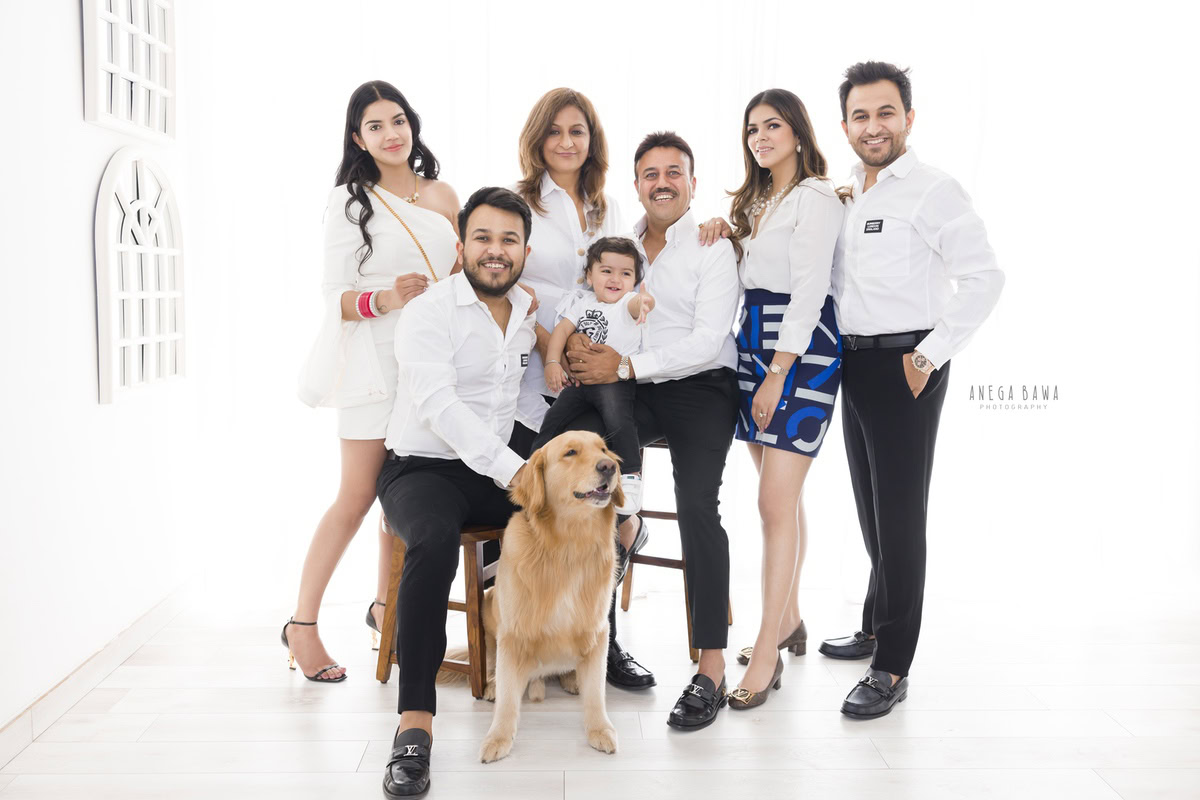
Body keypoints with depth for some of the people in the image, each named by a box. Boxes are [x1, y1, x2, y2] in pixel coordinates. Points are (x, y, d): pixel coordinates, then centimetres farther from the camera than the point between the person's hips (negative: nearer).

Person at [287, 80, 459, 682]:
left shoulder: (442, 195, 11)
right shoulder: (349, 202, 0)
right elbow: (335, 296, -6)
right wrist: (383, 300, -23)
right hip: (374, 360, -4)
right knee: (358, 495, -6)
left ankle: (385, 603, 26)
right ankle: (302, 624, 4)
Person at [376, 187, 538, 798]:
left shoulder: (529, 311, 10)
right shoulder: (427, 313, -10)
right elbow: (439, 406, -25)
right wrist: (513, 469, -34)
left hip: (500, 469, 6)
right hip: (423, 467, -6)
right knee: (435, 539, -38)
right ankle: (414, 724, -36)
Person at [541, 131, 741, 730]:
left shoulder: (713, 249, -2)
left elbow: (706, 342, -12)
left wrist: (625, 366, -17)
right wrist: (577, 343, -9)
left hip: (700, 389, -4)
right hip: (631, 389, 5)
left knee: (696, 503, -27)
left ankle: (712, 669, -21)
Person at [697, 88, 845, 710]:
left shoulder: (815, 198, -9)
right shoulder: (756, 200, 18)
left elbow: (809, 291, -16)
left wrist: (777, 374, -18)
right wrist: (723, 233, 5)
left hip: (801, 352, -9)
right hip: (754, 344, 9)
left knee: (776, 502, -11)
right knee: (781, 494, 14)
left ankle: (767, 654, -6)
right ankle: (789, 619, 26)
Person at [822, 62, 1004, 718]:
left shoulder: (933, 192, -10)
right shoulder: (844, 195, 13)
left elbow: (984, 277, -17)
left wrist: (929, 355, -17)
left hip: (904, 366, -7)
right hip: (854, 363, 8)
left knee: (899, 514, -5)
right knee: (871, 509, 18)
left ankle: (891, 669, 2)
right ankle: (876, 627, 35)